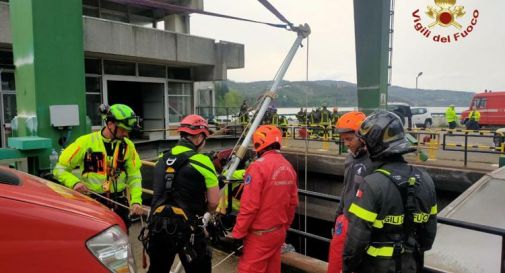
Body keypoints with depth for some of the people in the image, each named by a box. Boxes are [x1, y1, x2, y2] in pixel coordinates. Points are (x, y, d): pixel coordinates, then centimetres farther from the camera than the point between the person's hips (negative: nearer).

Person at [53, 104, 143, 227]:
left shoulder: (127, 145, -1)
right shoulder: (86, 142, -9)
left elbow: (134, 176, 2)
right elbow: (59, 169, -3)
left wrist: (136, 200, -11)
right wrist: (75, 183, -21)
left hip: (119, 202, 3)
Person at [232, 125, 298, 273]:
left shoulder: (258, 166, -19)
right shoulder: (288, 167, 4)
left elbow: (249, 206, -20)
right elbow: (293, 203, 8)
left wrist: (237, 234, -11)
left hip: (260, 234, -7)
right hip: (279, 232, 7)